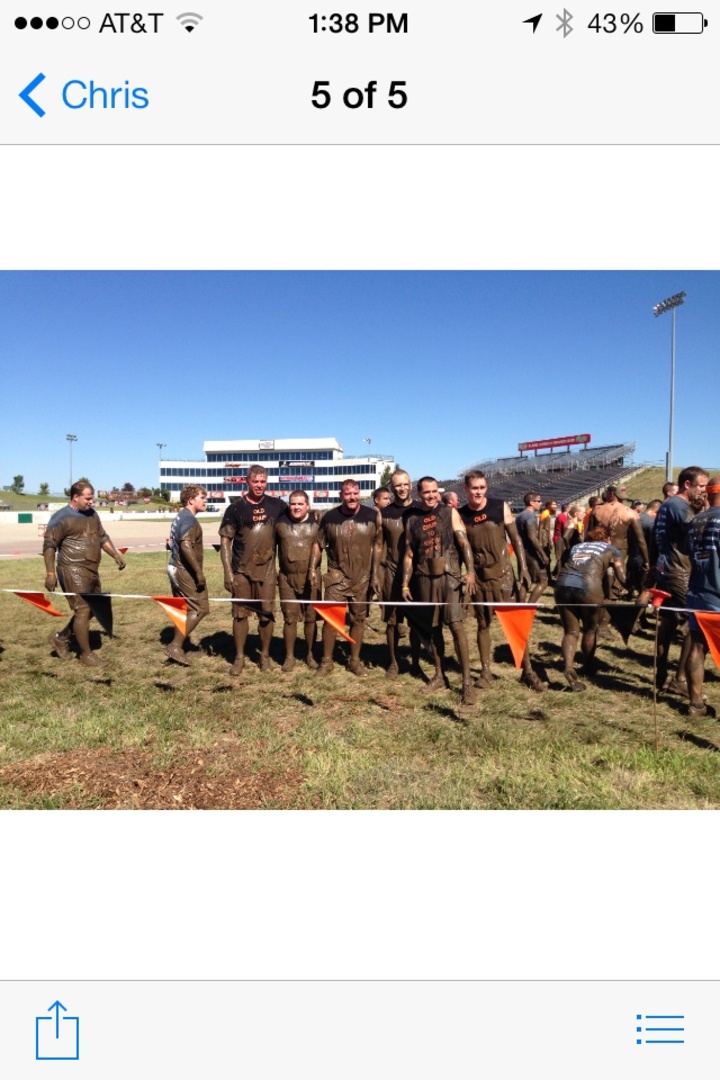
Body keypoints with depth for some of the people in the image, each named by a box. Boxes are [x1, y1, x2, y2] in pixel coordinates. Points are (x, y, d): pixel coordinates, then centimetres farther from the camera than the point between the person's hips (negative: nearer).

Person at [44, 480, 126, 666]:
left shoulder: (92, 514, 13)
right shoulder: (61, 518, -10)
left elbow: (103, 538, 21)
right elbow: (49, 546, -11)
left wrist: (117, 556, 10)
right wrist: (50, 573, -16)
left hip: (91, 570, 8)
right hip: (73, 570, -8)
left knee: (92, 608, 14)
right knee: (83, 610, -5)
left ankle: (61, 637, 29)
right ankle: (86, 654, 7)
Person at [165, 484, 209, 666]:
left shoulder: (180, 517, 16)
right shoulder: (189, 519, -15)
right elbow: (186, 546, -27)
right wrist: (199, 572, -25)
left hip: (176, 568, 10)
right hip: (185, 570, -10)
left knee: (184, 609, 15)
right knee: (200, 608, -4)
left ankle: (177, 645, 20)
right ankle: (175, 646, -3)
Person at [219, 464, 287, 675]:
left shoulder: (276, 505, 2)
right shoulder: (235, 508, -2)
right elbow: (225, 541, -2)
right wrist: (228, 572, -8)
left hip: (267, 571, 1)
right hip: (241, 572, -1)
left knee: (266, 615, 7)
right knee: (240, 614, 5)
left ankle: (265, 656, 22)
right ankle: (239, 657, 19)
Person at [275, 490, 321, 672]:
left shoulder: (317, 521, -3)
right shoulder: (280, 522, 0)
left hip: (311, 578, 0)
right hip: (287, 578, 0)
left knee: (311, 617, 7)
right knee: (289, 618, 5)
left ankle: (310, 655, 21)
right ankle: (289, 656, 17)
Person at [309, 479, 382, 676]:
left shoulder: (372, 516, -4)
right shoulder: (330, 517, -3)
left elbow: (377, 545, 0)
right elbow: (318, 544, 5)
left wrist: (375, 574, -4)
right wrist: (313, 569, -5)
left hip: (363, 577, 1)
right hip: (337, 576, 0)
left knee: (358, 619, 10)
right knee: (330, 618, -2)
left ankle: (355, 660, 23)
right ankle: (326, 661, 11)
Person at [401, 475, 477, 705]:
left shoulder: (450, 513, 3)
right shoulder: (412, 520, 10)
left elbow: (463, 542, -4)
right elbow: (409, 555, 13)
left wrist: (470, 571, -16)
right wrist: (405, 584, 8)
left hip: (449, 576, -3)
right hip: (424, 579, 3)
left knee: (456, 625, -11)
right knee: (433, 627, 10)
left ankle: (467, 681, -7)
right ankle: (439, 675, 23)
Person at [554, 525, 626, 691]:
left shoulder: (576, 546, 32)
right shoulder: (612, 550, 24)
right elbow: (622, 578, 22)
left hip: (563, 585, 3)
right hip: (588, 587, -3)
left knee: (570, 631, 12)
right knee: (590, 629, 21)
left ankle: (569, 667, -9)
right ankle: (588, 667, 34)